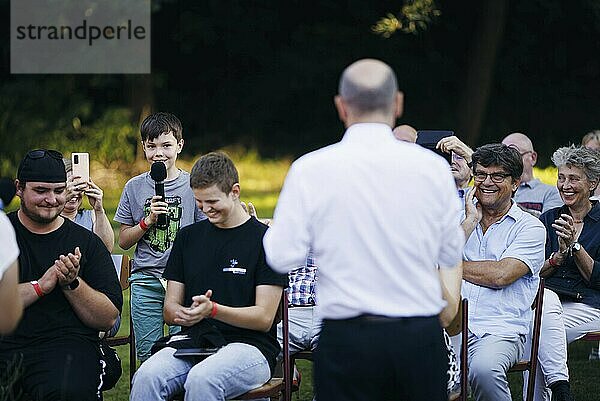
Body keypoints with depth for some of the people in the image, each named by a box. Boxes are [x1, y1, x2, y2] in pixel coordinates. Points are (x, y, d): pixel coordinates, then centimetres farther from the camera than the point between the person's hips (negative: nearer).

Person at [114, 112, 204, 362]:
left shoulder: (193, 185, 4)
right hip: (145, 280, 2)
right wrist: (149, 220, -6)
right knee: (147, 354, 2)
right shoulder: (135, 187, 9)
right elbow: (123, 241, 10)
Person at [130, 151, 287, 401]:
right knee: (147, 377, -29)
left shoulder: (265, 239, 1)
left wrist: (212, 310, -19)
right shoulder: (188, 237, 17)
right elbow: (170, 309, 15)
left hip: (249, 346, -4)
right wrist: (185, 315, -10)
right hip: (193, 341, 4)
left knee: (201, 380, -37)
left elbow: (264, 317, -4)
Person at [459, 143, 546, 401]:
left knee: (483, 370, -36)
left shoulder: (530, 227, 6)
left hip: (500, 330, -3)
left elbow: (500, 275, -8)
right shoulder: (460, 218, 20)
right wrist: (471, 222, 2)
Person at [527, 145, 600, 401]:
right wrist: (559, 255, -8)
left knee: (540, 337, -31)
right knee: (546, 299, -34)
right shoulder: (549, 219, 15)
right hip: (549, 299, 3)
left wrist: (574, 245, -12)